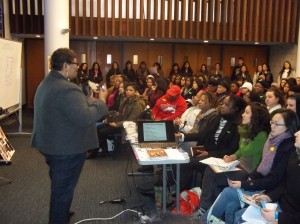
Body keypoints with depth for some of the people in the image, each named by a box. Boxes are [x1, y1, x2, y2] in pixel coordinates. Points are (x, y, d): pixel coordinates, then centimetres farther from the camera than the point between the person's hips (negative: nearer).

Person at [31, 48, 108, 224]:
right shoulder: (67, 89, -27)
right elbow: (84, 118, -33)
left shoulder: (46, 83, 9)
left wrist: (90, 100, 10)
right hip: (67, 149, -11)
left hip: (51, 145, 11)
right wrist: (101, 101, -20)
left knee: (58, 186, 27)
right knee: (63, 189, 6)